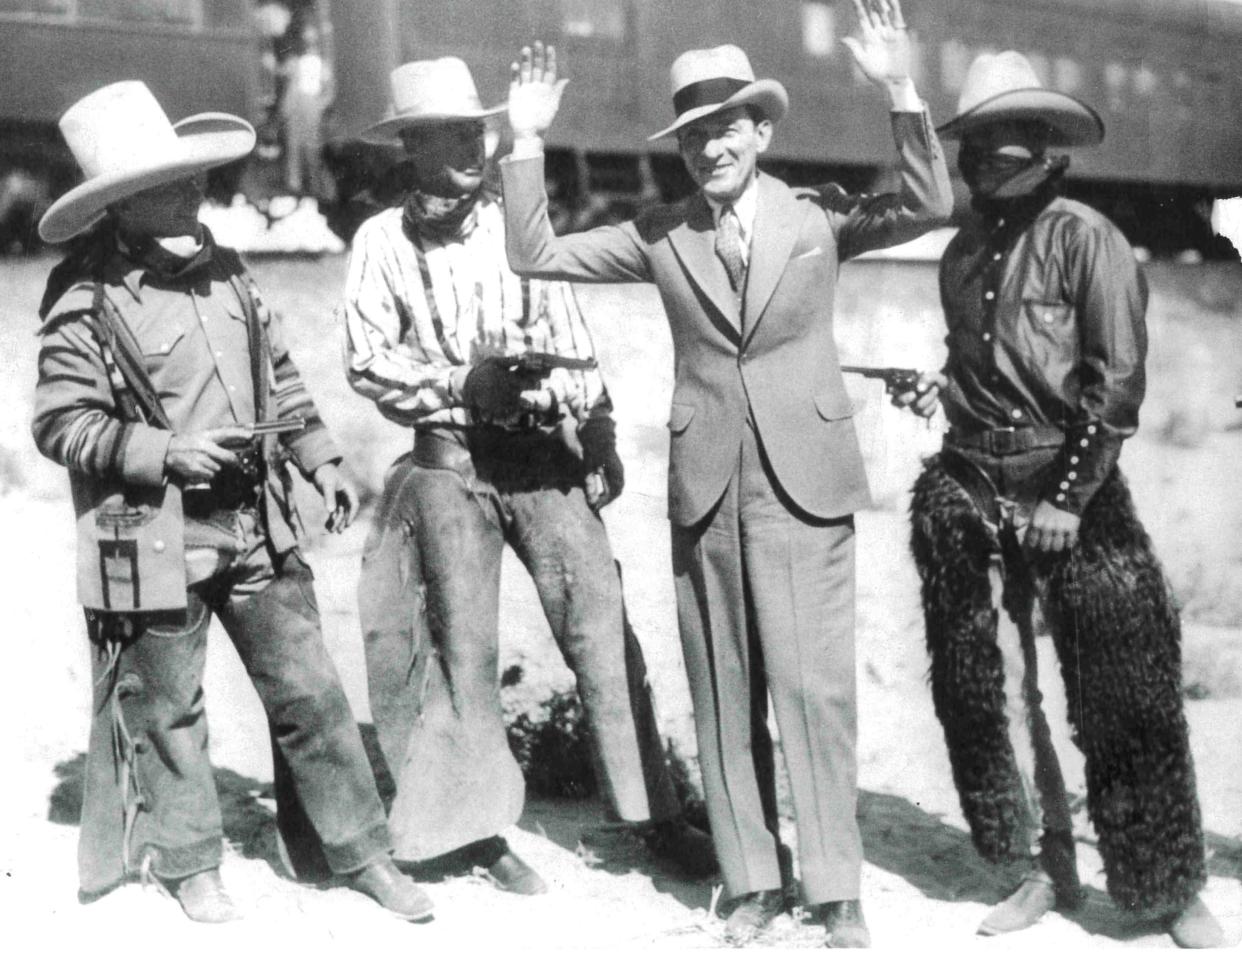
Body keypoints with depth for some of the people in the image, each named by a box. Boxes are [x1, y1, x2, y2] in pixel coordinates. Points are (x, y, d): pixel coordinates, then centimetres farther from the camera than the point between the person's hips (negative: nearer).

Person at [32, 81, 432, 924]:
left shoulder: (221, 269, 7)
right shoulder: (85, 300, -12)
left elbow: (279, 374, 16)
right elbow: (59, 423, -10)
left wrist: (321, 460, 10)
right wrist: (163, 453, -21)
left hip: (257, 524, 5)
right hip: (156, 538, -5)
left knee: (309, 691, 7)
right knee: (167, 708, 9)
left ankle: (362, 851, 18)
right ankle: (189, 863, 29)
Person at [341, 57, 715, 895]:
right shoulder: (383, 241, 0)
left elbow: (571, 343, 8)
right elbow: (369, 362, -1)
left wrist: (601, 438, 1)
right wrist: (462, 383, -13)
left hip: (545, 453, 2)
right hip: (449, 460, -2)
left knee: (602, 628, -3)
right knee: (466, 647, 4)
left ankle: (655, 811, 5)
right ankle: (483, 825, 16)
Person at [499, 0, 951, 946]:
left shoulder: (819, 214, 4)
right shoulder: (660, 233, 8)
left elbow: (929, 206, -8)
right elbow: (536, 255, 6)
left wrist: (901, 90, -17)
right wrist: (527, 143, -2)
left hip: (802, 478, -2)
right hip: (705, 484, 2)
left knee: (813, 684, -6)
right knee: (724, 691, 6)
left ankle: (837, 889, 6)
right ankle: (752, 882, 17)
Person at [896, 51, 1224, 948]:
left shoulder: (1084, 237, -6)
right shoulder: (963, 252, 11)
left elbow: (1117, 380, -10)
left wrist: (1068, 501, -13)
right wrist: (940, 390, 3)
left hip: (1073, 485, -5)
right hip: (967, 491, 5)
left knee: (1125, 695, -1)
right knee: (989, 690, 6)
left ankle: (1172, 889, 13)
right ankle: (1048, 869, 20)